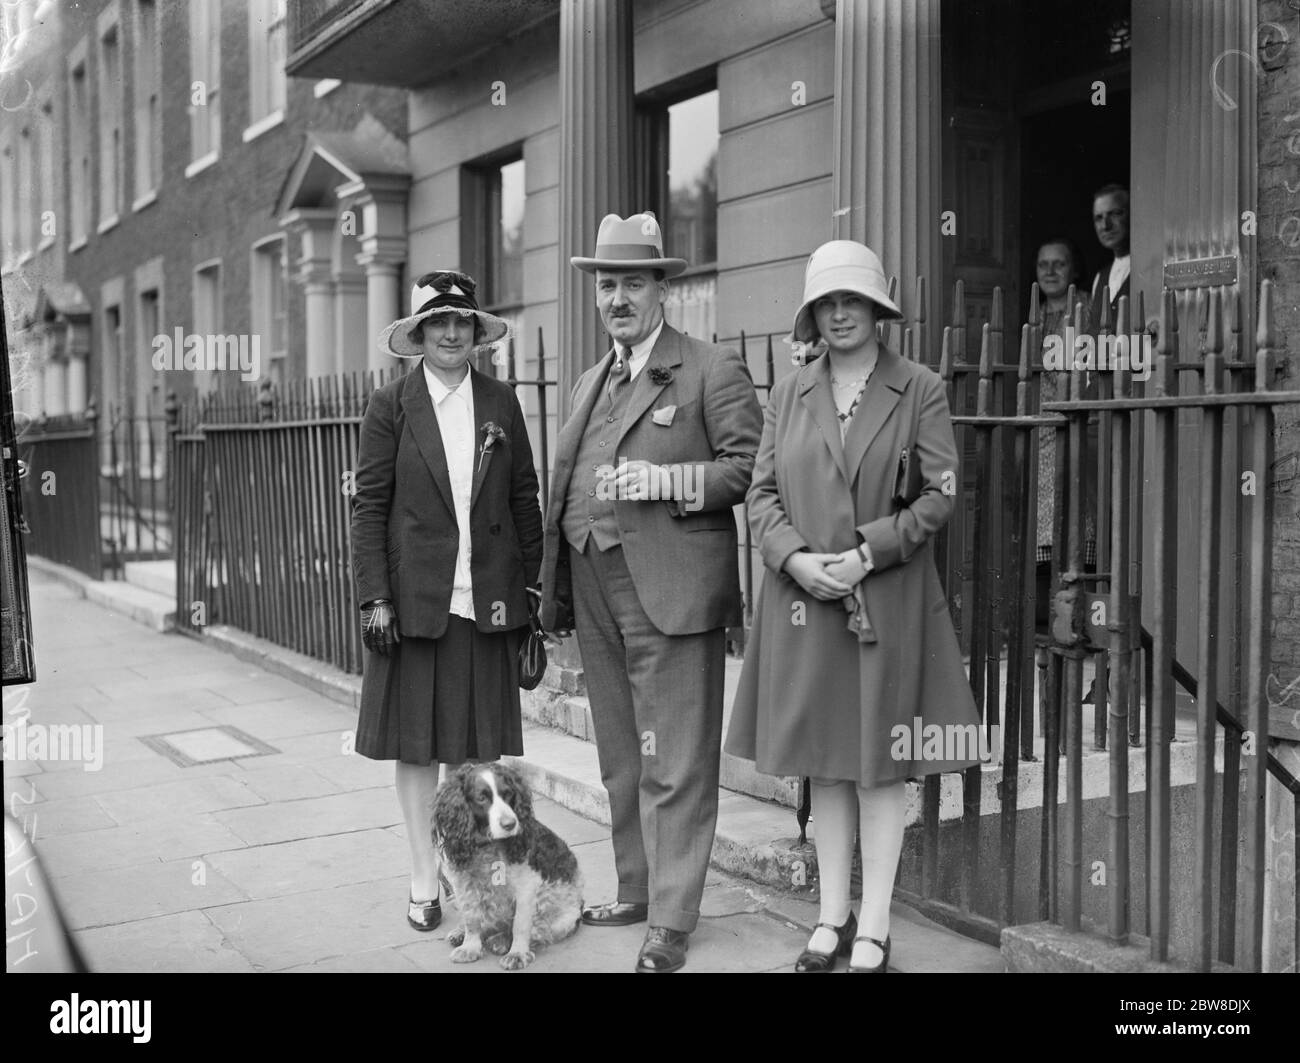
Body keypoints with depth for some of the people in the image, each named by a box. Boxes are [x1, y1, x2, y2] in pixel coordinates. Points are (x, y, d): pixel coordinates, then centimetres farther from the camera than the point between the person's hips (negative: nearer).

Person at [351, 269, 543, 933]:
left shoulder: (501, 403, 7)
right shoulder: (391, 406, 1)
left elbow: (525, 499, 9)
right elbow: (369, 505, -2)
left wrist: (531, 587, 5)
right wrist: (374, 598, -8)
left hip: (488, 599, 2)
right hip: (414, 598, -2)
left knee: (480, 745, 7)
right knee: (416, 744, 5)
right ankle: (424, 883, 18)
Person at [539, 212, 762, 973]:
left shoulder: (713, 370, -2)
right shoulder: (592, 382, 20)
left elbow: (749, 466, -11)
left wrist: (666, 480, -21)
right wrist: (554, 590, 14)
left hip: (670, 589, -7)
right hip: (594, 589, 8)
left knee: (675, 765, -3)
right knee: (621, 759, 16)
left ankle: (673, 921, 5)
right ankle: (638, 890, 29)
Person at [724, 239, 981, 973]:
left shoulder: (920, 390, 0)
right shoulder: (788, 396, 9)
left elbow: (942, 494, -5)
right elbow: (763, 493, 6)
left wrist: (869, 552, -14)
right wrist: (795, 557, -11)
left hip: (890, 602, -3)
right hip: (804, 601, 3)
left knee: (881, 764, 3)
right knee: (825, 764, 10)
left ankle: (875, 932, 13)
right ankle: (832, 918, 22)